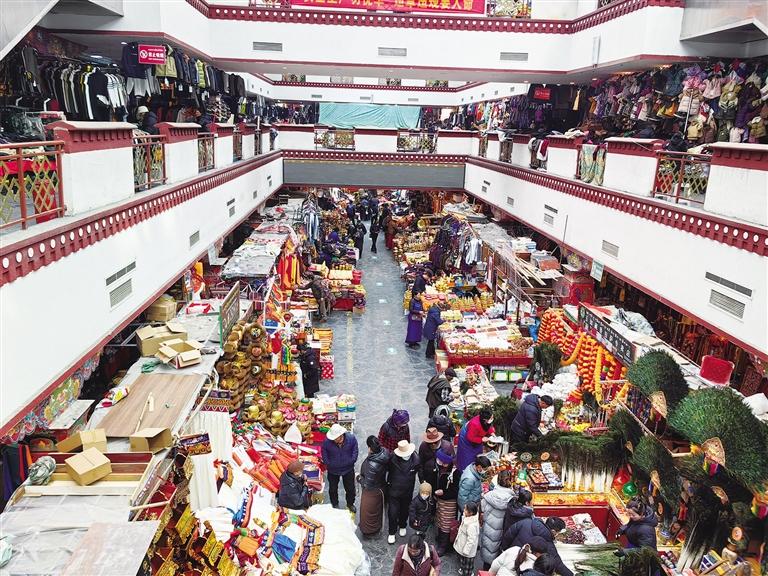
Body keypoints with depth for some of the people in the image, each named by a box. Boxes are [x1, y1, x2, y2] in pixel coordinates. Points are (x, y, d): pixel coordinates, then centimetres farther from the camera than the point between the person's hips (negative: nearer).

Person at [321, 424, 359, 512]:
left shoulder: (351, 438, -22)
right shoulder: (327, 441, -26)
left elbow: (355, 451, -5)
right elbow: (324, 454, -7)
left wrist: (352, 461, -8)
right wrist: (328, 463, -10)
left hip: (348, 469, 1)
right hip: (333, 470, 0)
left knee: (350, 488, 18)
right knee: (333, 489, 19)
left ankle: (350, 504, 43)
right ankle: (334, 505, 44)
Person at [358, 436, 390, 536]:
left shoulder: (372, 465, -43)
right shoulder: (384, 453, -22)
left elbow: (368, 484, -31)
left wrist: (359, 478, -11)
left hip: (372, 492, -7)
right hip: (380, 487, 7)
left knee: (368, 511, 21)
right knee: (377, 509, 31)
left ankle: (369, 530, 45)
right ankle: (376, 527, 54)